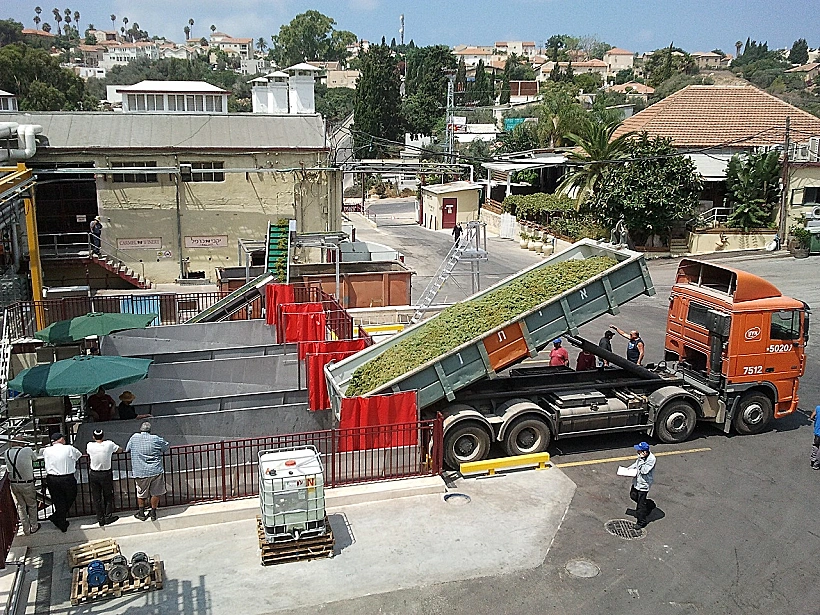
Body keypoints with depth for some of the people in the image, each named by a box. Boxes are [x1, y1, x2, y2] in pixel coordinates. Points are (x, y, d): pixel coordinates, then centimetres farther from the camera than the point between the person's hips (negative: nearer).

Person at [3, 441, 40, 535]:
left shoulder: (7, 453, -3)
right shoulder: (27, 450, -16)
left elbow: (8, 469, 9)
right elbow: (35, 458, 2)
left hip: (13, 484, 4)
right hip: (27, 484, -4)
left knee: (20, 506, 17)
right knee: (32, 505, 16)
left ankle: (26, 529, 24)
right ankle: (34, 527, 26)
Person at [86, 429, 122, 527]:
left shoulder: (90, 446, -9)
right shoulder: (109, 444, -12)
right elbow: (120, 450, 4)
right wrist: (111, 450, 23)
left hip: (93, 475, 1)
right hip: (106, 474, -1)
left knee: (96, 498, 11)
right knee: (108, 496, 15)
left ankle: (100, 519, 17)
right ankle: (108, 517, 18)